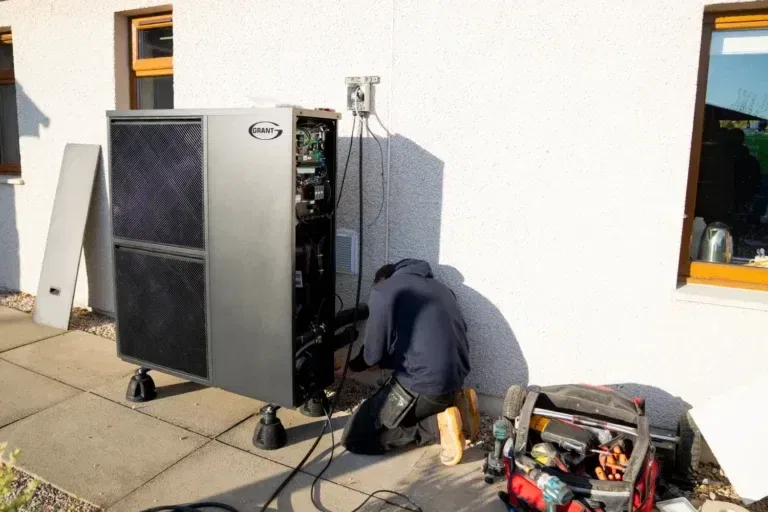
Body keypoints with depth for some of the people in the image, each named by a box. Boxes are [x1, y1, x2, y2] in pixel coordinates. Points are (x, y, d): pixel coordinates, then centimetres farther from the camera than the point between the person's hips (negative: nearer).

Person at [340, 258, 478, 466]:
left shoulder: (383, 291, 0)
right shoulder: (440, 287, 20)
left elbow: (373, 353, -1)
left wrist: (352, 365, 23)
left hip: (422, 384, -8)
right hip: (455, 378, 8)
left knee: (355, 438, 2)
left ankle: (438, 424, -7)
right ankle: (454, 404, 9)